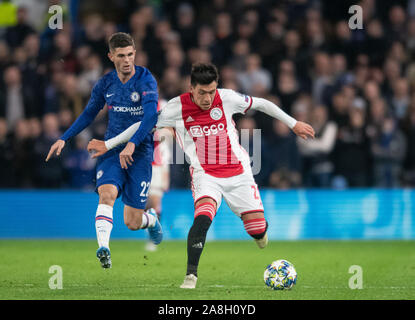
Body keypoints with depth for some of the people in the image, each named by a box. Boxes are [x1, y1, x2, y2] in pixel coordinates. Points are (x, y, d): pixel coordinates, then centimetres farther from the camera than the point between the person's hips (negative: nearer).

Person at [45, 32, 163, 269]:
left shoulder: (146, 81, -10)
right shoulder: (105, 84, 4)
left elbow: (151, 115, -23)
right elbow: (89, 114, 19)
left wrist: (132, 143, -36)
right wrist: (64, 139, 11)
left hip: (140, 152, -3)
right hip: (112, 149, 3)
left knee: (132, 223, -1)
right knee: (107, 193, -29)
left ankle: (151, 219, 36)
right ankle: (103, 248, -37)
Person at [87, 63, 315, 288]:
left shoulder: (227, 98, -10)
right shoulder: (177, 108, -11)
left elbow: (261, 104, 5)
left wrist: (293, 124, 10)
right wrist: (108, 144, 3)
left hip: (238, 173, 2)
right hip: (205, 174, -2)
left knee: (258, 230, -1)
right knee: (203, 216, -30)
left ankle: (259, 231, 38)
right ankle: (191, 274, -22)